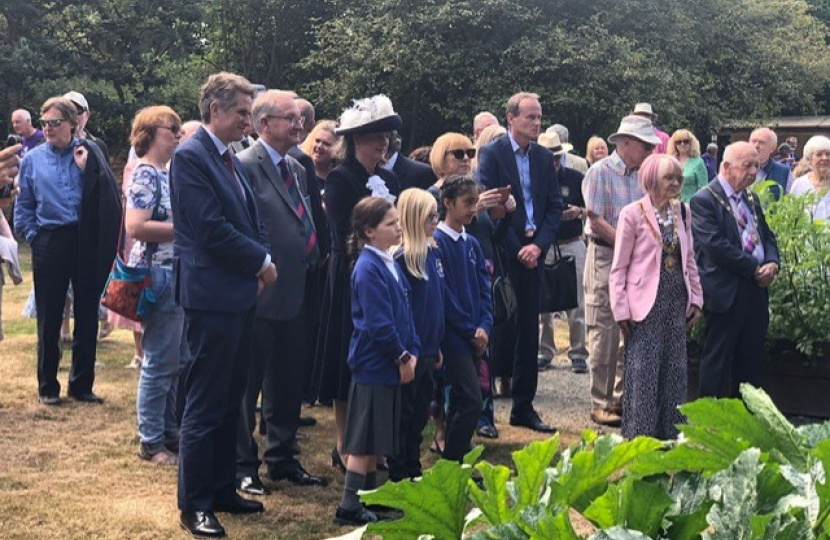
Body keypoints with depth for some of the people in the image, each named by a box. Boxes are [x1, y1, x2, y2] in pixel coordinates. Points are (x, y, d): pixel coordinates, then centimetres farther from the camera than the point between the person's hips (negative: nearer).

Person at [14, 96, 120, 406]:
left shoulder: (89, 154, 2)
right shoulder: (32, 159, 3)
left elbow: (107, 199, -5)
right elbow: (23, 206, 8)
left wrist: (86, 169, -14)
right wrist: (33, 236, -2)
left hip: (86, 244, 0)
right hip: (49, 245, 0)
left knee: (87, 315, 7)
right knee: (49, 318, 6)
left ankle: (82, 385, 19)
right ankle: (47, 386, 17)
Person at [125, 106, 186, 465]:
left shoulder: (167, 173, 14)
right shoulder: (145, 174, -13)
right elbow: (136, 227, -23)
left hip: (178, 274, 9)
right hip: (159, 276, -9)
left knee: (177, 362, 14)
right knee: (159, 364, -2)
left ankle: (170, 433, 24)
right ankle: (151, 443, 8)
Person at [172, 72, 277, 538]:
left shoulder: (233, 161, 15)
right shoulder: (191, 156, -12)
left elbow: (252, 221, 18)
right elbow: (212, 229, -20)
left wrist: (262, 262, -1)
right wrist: (262, 262, -10)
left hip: (241, 295, 9)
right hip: (212, 297, -9)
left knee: (230, 403, 15)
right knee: (205, 405, -2)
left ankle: (223, 490, 26)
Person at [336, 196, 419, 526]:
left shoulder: (389, 264, 10)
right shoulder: (368, 269, -18)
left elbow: (404, 312, 12)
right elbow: (378, 323, -21)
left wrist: (413, 352, 2)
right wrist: (402, 357, -13)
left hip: (389, 364, 9)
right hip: (373, 364, -9)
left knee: (377, 437, 16)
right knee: (365, 438, -4)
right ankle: (348, 507, 2)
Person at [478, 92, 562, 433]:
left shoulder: (544, 158, 11)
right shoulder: (492, 154, -5)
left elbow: (554, 206, 8)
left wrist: (539, 245, -7)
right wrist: (517, 250, -10)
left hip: (532, 254, 5)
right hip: (502, 253, -5)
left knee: (529, 332, 8)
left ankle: (524, 407, 16)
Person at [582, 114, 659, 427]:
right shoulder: (600, 172, -7)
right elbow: (596, 220, -12)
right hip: (605, 257, -6)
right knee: (604, 333, -3)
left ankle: (622, 397, 17)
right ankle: (600, 403, 4)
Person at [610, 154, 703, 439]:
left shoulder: (682, 212, 8)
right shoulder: (633, 214, -7)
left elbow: (690, 260, 16)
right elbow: (619, 268, -6)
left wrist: (696, 298, 10)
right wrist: (621, 309, -10)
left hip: (676, 302, 5)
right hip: (646, 303, -5)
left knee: (674, 368, 9)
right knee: (643, 370, -3)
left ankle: (671, 431, 19)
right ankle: (639, 434, 7)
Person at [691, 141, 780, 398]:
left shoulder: (751, 198, 16)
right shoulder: (704, 200, -10)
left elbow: (767, 235, 19)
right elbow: (715, 245, -19)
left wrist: (772, 262, -3)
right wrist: (754, 269, -16)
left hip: (756, 290, 8)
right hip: (726, 293, -8)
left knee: (750, 360, 12)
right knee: (717, 360, -1)